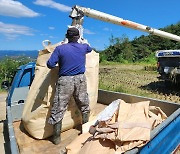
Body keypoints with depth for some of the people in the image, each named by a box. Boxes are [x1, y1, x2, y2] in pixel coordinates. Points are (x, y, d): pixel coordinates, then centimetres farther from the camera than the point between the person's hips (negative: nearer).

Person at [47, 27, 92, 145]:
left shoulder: (60, 49, -5)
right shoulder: (83, 47, 4)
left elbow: (50, 64, -7)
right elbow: (90, 49, 28)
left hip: (65, 81, -3)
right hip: (80, 80, 3)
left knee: (58, 109, 7)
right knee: (84, 106, 20)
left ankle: (57, 137, 17)